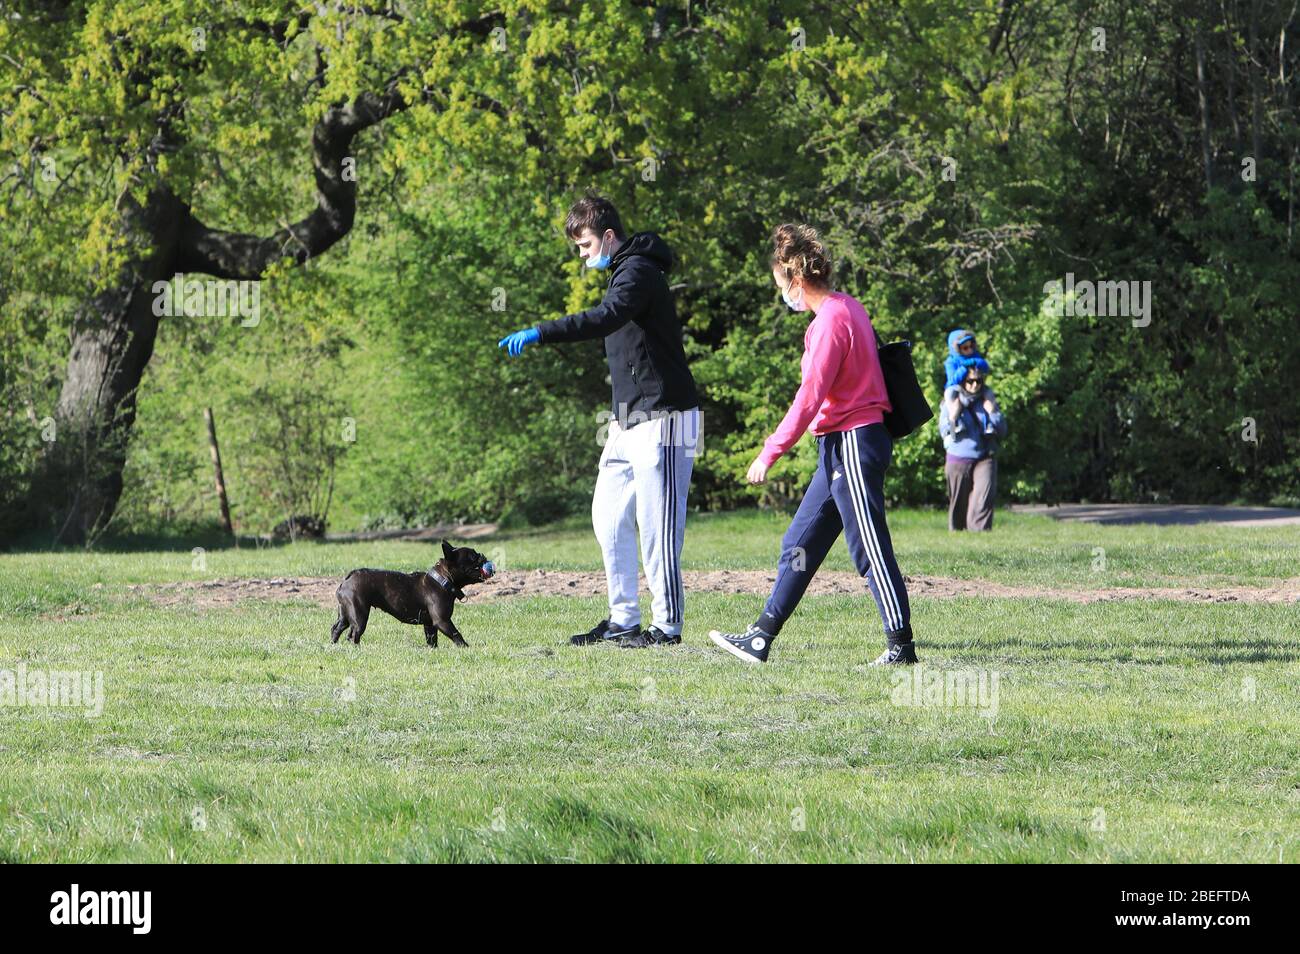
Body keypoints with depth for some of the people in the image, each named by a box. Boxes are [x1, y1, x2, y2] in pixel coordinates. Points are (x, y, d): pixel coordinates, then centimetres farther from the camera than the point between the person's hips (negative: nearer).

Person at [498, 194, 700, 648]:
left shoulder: (639, 271, -14)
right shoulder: (623, 273, 18)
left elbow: (606, 318, -33)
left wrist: (540, 333, -41)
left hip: (662, 418, -11)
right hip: (629, 419, 11)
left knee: (656, 523, -8)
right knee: (609, 515, 9)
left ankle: (667, 625, -4)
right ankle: (623, 620, 13)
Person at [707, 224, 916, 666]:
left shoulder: (831, 321, -17)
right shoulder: (847, 307, 12)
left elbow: (810, 396, -19)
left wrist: (772, 451, -17)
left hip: (853, 442, -10)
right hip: (843, 446, 10)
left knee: (871, 550, -7)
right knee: (799, 544, 13)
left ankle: (901, 645, -4)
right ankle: (761, 638, 17)